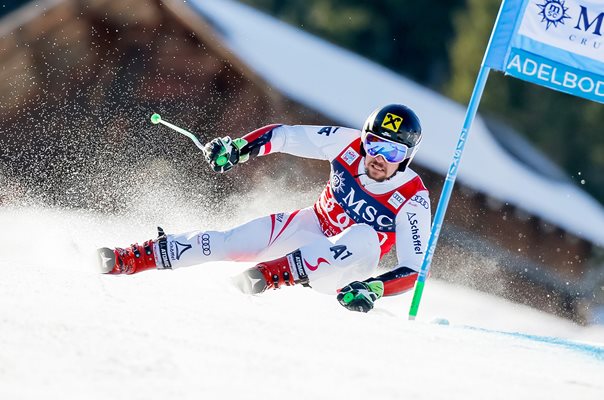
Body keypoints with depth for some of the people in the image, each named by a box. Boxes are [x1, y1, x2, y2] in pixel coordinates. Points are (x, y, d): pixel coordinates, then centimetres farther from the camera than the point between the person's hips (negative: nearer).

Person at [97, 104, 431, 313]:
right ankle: (127, 260, -7)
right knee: (233, 242, -16)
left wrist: (373, 289, -39)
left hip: (345, 267, -4)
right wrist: (237, 147, -18)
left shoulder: (412, 200, -23)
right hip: (311, 228, 4)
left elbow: (414, 269, -22)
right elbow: (286, 135, -4)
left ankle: (271, 274, -42)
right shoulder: (349, 144, -14)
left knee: (365, 240, -38)